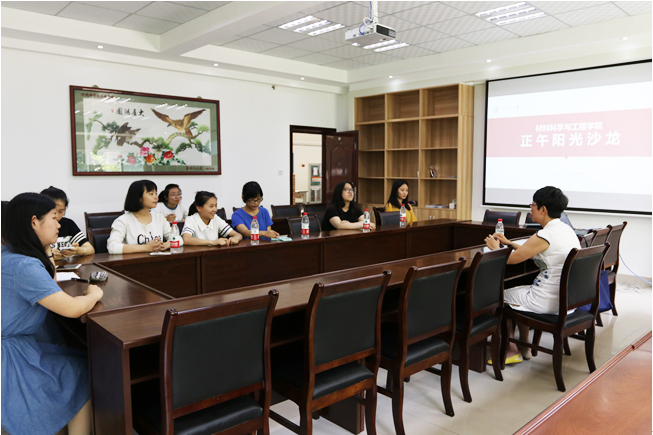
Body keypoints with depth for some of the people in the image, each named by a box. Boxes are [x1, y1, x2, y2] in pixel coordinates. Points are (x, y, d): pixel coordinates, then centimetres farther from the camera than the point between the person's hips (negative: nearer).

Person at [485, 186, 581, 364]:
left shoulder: (544, 236, -22)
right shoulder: (566, 229, 7)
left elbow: (510, 259, -14)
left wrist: (495, 247, 6)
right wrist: (509, 243, 20)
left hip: (549, 302, -9)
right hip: (567, 297, 9)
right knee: (519, 291, 29)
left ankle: (512, 351, 23)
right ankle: (524, 346, 34)